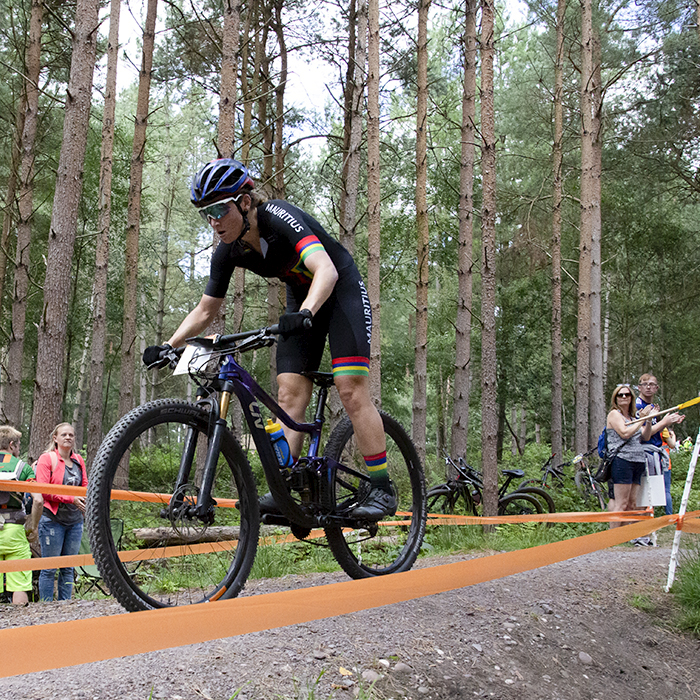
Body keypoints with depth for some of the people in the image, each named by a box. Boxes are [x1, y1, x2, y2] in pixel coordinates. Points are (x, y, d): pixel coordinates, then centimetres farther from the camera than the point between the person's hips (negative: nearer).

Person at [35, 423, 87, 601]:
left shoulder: (78, 460, 13)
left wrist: (85, 500, -5)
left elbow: (85, 486, 17)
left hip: (75, 521, 5)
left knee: (68, 568, 10)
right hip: (53, 520, -5)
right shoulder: (47, 459, -4)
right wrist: (71, 498, -18)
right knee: (49, 568, -1)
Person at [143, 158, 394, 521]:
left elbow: (326, 270, -43)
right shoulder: (229, 252, -10)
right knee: (289, 395, -7)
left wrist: (305, 313, -59)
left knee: (351, 389, -16)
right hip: (301, 298, 6)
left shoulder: (279, 217, -30)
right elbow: (205, 310, 0)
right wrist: (167, 346, -11)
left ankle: (382, 489, -10)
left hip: (340, 290, -6)